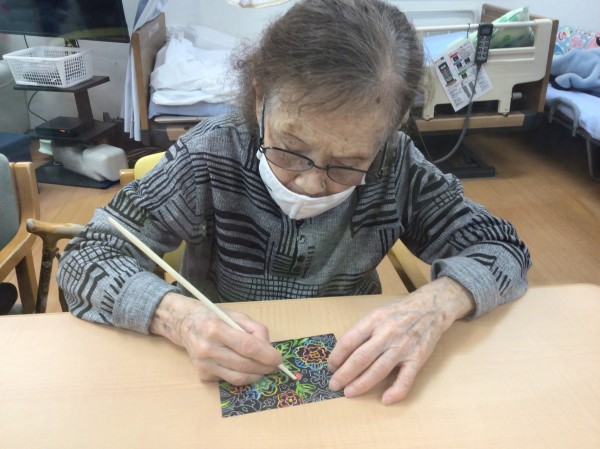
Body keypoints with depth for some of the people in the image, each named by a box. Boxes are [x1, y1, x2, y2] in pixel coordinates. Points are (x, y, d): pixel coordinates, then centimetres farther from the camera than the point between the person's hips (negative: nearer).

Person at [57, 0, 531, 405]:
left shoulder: (396, 167, -12)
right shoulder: (210, 157, -17)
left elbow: (504, 249, -7)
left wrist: (439, 301, -26)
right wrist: (176, 315, -31)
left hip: (354, 387, 2)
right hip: (224, 384, -1)